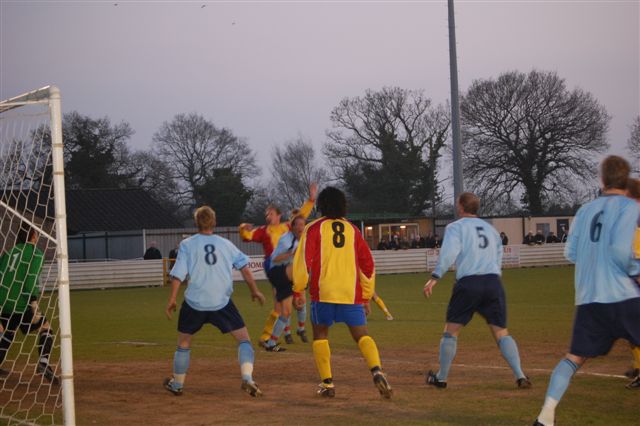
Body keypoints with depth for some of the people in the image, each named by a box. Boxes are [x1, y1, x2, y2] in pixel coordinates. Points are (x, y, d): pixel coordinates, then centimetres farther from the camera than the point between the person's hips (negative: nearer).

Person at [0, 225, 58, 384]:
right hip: (20, 303, -6)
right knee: (45, 327, 4)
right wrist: (34, 303, -18)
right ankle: (43, 363, -14)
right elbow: (31, 280, -13)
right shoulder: (35, 253, 0)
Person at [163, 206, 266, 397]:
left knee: (184, 342, 18)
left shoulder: (187, 245, -1)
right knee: (244, 338, 5)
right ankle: (247, 378, -15)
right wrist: (254, 290, 16)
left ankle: (177, 384, 29)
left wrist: (172, 300, 1)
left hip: (194, 303, 0)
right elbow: (244, 267, 5)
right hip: (222, 303, 0)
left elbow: (178, 275, -6)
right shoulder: (225, 244, 5)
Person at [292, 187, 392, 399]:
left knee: (320, 335, 14)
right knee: (362, 335, 3)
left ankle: (327, 383, 6)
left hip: (323, 293, -2)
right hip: (352, 294, 2)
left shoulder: (314, 228, 2)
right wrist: (366, 296, 21)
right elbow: (368, 264, 14)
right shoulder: (352, 229, 13)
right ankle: (377, 370, -23)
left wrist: (298, 290, 2)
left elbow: (303, 261, -7)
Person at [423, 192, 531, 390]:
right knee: (501, 332, 3)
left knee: (451, 331, 9)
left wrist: (435, 278, -16)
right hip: (493, 281, 4)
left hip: (467, 283, -4)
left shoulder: (455, 227, 5)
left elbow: (449, 253, -11)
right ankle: (520, 376, -11)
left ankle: (441, 377, 15)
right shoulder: (491, 229, 23)